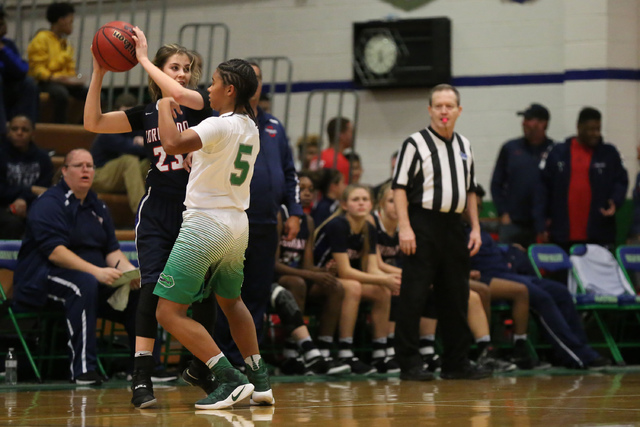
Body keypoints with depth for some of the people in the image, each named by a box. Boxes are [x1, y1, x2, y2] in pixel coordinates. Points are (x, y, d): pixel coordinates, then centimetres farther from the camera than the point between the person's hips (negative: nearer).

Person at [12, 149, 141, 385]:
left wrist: (127, 270, -10)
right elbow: (54, 251, -21)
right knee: (84, 284, -38)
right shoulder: (49, 204, -9)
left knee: (137, 290, -12)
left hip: (95, 275, 8)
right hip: (43, 279, -8)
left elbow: (112, 250, 14)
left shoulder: (97, 206, 17)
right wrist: (96, 271, -30)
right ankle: (83, 369, -38)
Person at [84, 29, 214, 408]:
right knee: (153, 286, -15)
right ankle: (142, 377, -20)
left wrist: (144, 59, -17)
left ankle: (200, 368, 25)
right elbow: (93, 123, 1)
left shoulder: (200, 104, -1)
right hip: (158, 211, 1)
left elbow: (179, 95, -25)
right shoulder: (146, 114, 7)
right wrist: (99, 74, -7)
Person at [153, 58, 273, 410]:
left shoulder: (220, 125, -17)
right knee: (231, 302, 29)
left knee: (169, 313, -6)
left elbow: (173, 144, -31)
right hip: (237, 226, 9)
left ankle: (230, 381, -14)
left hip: (205, 226, -9)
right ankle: (260, 382, 27)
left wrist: (165, 107, -13)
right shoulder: (251, 129, 10)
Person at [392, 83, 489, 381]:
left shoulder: (464, 145, 16)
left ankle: (456, 363, 15)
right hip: (423, 225, -6)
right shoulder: (415, 143, -4)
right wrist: (405, 227, -17)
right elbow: (399, 186, -8)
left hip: (453, 225, 6)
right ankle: (409, 364, -3)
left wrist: (475, 227, 14)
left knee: (456, 297, 8)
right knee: (413, 297, -7)